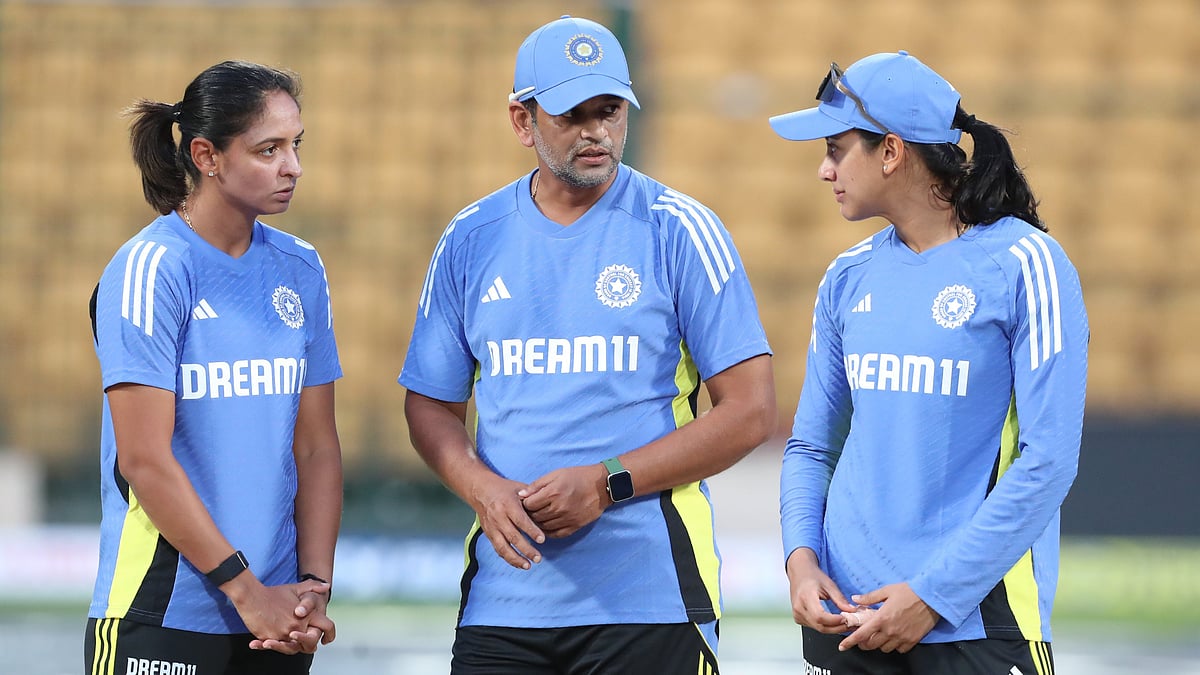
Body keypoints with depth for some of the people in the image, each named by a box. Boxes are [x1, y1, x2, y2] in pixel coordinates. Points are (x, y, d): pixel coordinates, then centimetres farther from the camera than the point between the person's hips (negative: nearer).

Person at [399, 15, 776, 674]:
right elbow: (431, 405, 14)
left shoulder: (680, 230, -1)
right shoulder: (471, 241, 9)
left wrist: (608, 484, -12)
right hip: (505, 594, 3)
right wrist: (486, 492, -7)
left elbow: (750, 410, -4)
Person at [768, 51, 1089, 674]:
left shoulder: (1024, 264, -7)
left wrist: (932, 594, -16)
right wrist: (801, 557, -5)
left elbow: (1049, 459, -13)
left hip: (977, 617, -5)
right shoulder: (848, 278, 10)